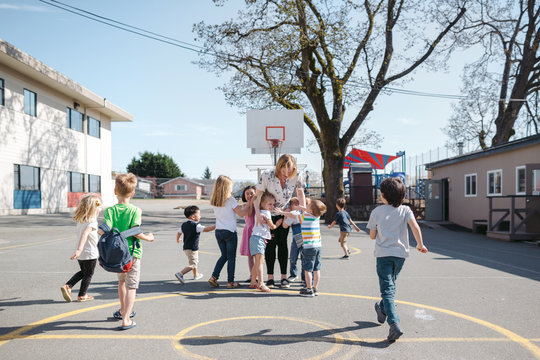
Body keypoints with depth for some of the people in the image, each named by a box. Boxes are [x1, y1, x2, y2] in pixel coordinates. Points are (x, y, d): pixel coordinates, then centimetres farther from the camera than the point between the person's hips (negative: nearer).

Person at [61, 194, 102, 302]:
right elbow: (84, 234, -36)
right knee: (88, 275, 11)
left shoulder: (80, 220, 7)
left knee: (83, 272, 25)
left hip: (81, 253, 8)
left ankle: (67, 286, 12)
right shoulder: (92, 221, -21)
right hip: (90, 253, -8)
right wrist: (79, 250, -44)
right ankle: (82, 295, 20)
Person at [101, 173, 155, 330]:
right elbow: (136, 232, -18)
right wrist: (148, 238, -1)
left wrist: (99, 231, 6)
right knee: (131, 286, 2)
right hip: (132, 253, -4)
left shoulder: (110, 210, -5)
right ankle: (126, 320, -5)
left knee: (121, 281, 25)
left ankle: (123, 310, 41)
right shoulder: (135, 210, -11)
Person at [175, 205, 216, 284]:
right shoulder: (196, 225, -18)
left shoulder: (184, 225, 7)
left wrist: (178, 239, 41)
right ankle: (180, 274, -21)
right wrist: (215, 226, -26)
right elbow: (205, 229, -30)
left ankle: (196, 275, 42)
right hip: (192, 248, -10)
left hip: (186, 247, 10)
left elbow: (179, 232, 21)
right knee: (192, 264, -8)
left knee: (195, 262, 27)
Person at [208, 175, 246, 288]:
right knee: (231, 257, 5)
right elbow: (241, 213, -10)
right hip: (230, 231, -6)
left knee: (224, 256, 18)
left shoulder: (214, 201, 6)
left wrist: (240, 206, 16)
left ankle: (214, 277, 10)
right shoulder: (230, 199, -11)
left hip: (218, 231, 6)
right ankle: (230, 282, 9)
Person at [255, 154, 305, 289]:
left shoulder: (296, 176, -17)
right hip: (268, 213, -1)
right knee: (271, 243, -5)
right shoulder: (266, 175, -24)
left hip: (284, 213, 2)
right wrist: (258, 213, -29)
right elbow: (257, 196, -17)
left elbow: (300, 192, 0)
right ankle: (270, 277, 4)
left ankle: (284, 277, 5)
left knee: (282, 243, -2)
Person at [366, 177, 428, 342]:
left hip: (383, 254, -3)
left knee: (387, 290, -5)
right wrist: (420, 244, 1)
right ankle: (382, 310, 44)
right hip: (400, 253, 3)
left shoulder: (376, 212, -2)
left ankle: (395, 324, -20)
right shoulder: (405, 210, 1)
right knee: (391, 284, 24)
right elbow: (415, 227, -12)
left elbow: (372, 235, 3)